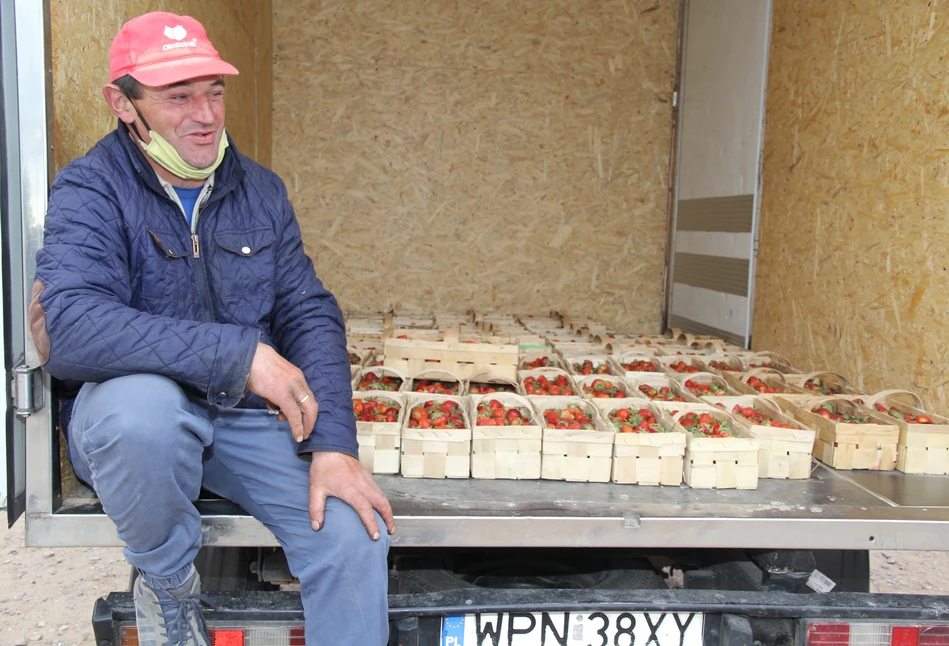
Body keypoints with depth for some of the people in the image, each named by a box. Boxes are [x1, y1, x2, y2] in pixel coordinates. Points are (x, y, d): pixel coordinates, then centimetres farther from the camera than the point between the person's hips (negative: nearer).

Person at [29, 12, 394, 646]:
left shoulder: (260, 189, 5)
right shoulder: (90, 191, -10)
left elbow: (310, 314, 0)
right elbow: (70, 330, -27)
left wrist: (333, 443, -13)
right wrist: (240, 353, -30)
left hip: (246, 412, 3)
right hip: (132, 406, -3)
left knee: (356, 531, -18)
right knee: (144, 403, -38)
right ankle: (168, 586, -8)